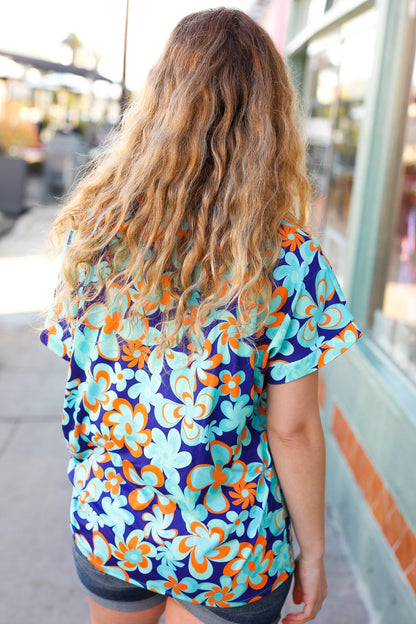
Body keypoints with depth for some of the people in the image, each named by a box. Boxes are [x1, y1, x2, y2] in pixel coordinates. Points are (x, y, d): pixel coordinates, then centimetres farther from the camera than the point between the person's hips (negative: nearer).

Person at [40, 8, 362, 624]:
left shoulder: (93, 231, -12)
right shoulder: (288, 259, -21)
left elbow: (71, 357, -1)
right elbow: (292, 430, -16)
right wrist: (313, 551, -3)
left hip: (107, 527, 3)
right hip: (232, 551, -2)